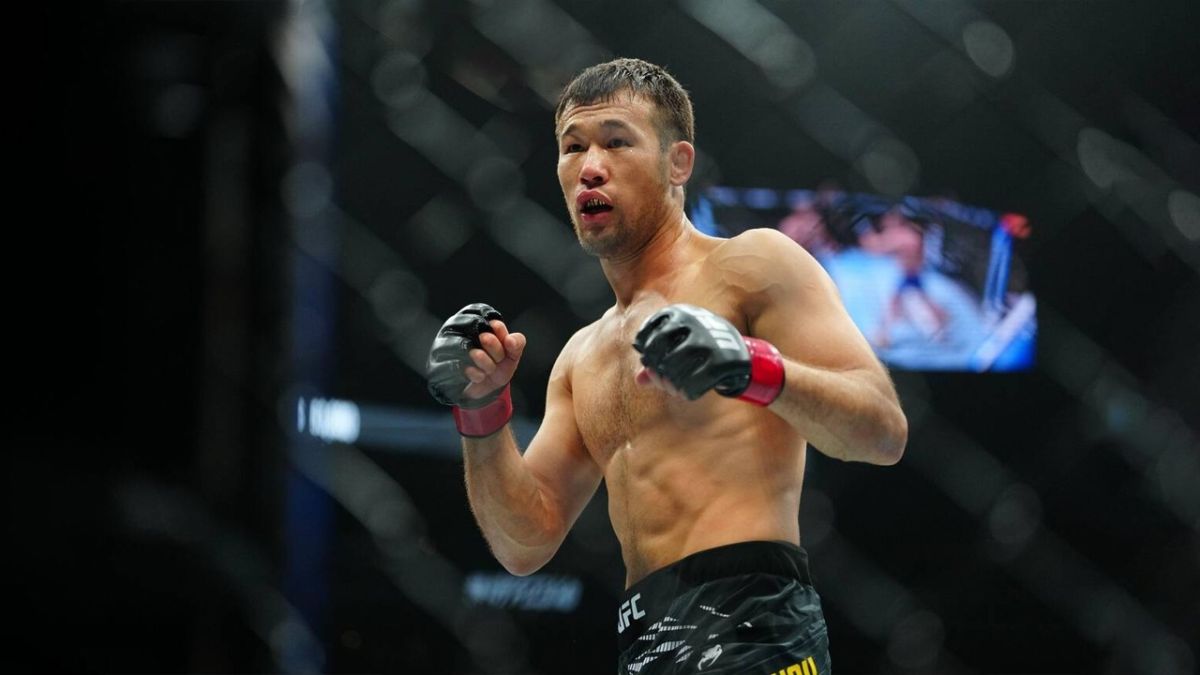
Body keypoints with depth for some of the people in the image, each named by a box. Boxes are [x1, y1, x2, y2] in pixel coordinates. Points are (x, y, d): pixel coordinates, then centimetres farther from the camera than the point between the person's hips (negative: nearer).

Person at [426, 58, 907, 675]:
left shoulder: (751, 265, 2)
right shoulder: (582, 357, 23)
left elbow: (884, 430, -8)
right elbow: (526, 544, 17)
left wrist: (754, 368, -24)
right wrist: (481, 415, 2)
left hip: (747, 623, -7)